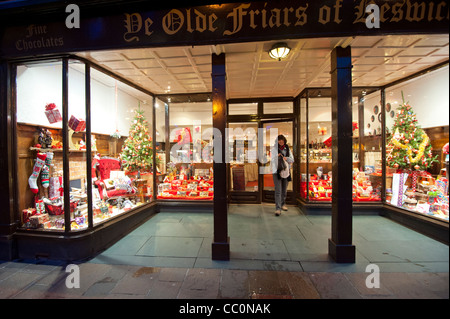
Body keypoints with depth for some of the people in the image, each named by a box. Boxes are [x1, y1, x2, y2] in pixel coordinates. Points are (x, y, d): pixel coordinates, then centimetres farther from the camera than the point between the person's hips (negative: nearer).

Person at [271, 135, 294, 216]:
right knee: (278, 191, -9)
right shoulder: (274, 149, -1)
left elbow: (292, 160, 9)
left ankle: (283, 204, 33)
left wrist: (286, 158, -12)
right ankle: (278, 208, -6)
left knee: (284, 190, 15)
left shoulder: (288, 149, 10)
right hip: (277, 171, -4)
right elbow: (272, 160, -5)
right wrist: (277, 156, -25)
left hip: (286, 171, 4)